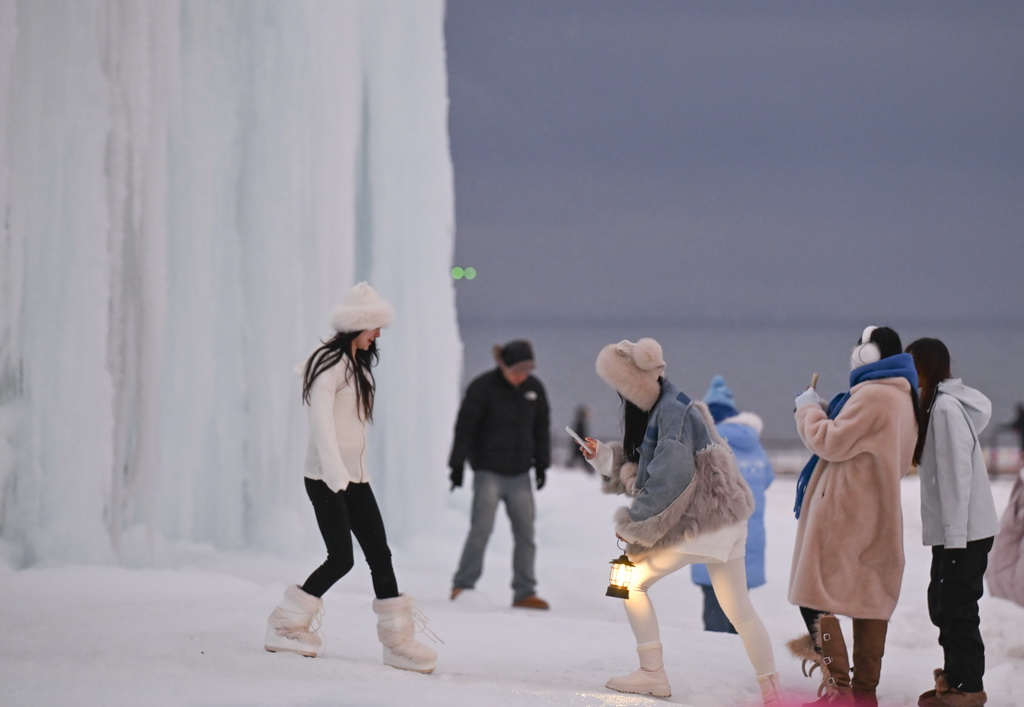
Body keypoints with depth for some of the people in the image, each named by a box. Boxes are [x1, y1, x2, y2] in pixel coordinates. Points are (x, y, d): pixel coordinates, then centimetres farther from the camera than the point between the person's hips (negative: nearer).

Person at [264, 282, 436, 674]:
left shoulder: (359, 365, 17)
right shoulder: (328, 362, -10)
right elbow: (321, 418, -20)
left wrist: (356, 472, 15)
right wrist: (335, 471, -30)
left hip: (355, 476, 8)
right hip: (325, 478, -8)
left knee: (379, 553, 1)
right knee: (341, 558, -10)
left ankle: (398, 640, 0)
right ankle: (286, 624, 5)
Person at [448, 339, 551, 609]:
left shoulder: (534, 387, 6)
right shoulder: (483, 387, -10)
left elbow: (542, 428, 16)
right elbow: (465, 426, -10)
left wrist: (541, 464, 15)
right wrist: (458, 464, -12)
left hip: (520, 475, 5)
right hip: (488, 473, -5)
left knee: (525, 533, 3)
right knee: (481, 529, -12)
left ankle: (524, 593, 8)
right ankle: (462, 586, -5)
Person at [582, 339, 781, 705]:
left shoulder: (672, 411, -18)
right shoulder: (656, 410, 11)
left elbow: (669, 478, -22)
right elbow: (642, 472, 18)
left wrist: (633, 523, -13)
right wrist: (603, 456, 5)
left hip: (698, 523, -9)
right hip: (724, 523, 9)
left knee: (632, 582, 2)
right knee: (739, 609, 9)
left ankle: (653, 675, 4)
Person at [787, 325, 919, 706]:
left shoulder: (872, 397, -17)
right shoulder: (903, 399, 14)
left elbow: (830, 443, -17)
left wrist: (808, 409, -1)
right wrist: (820, 413, 13)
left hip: (843, 514, -10)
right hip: (877, 515, 10)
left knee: (814, 595, -6)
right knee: (869, 599, 11)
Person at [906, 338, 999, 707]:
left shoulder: (947, 407, -16)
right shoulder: (939, 403, 13)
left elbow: (957, 473, -19)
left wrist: (954, 535, -19)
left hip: (964, 530, -9)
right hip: (955, 529, 9)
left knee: (956, 606, -4)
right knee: (943, 603, 15)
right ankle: (956, 675, 23)